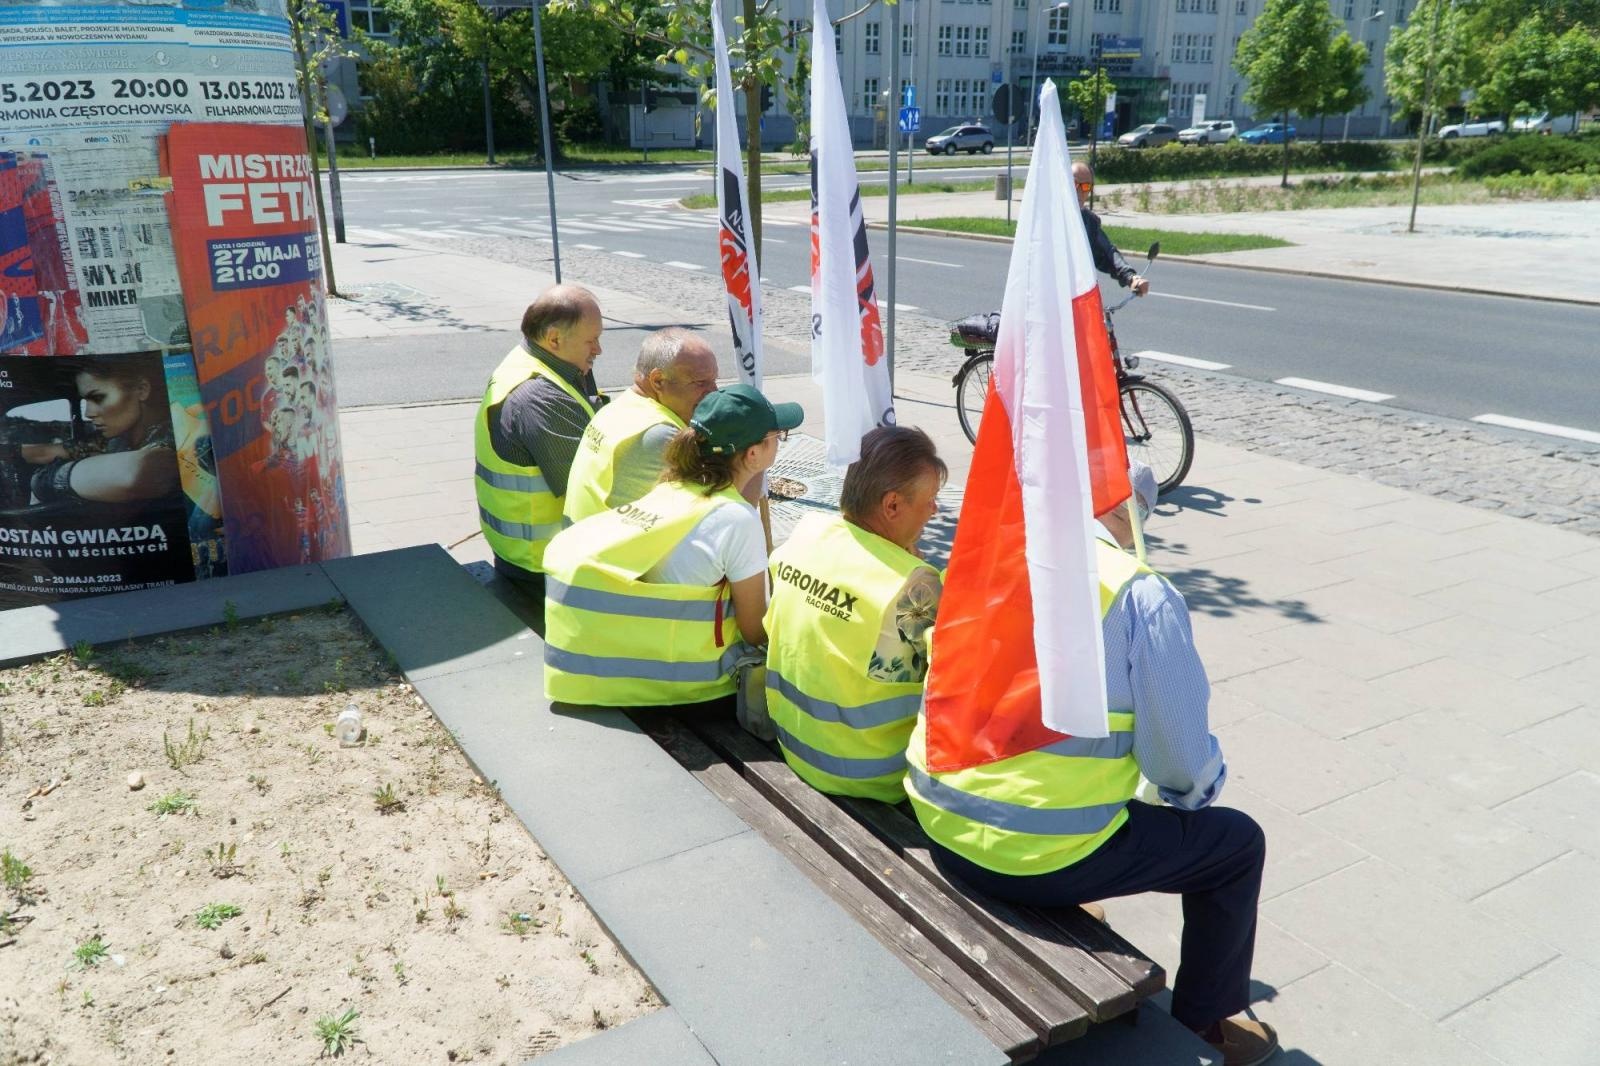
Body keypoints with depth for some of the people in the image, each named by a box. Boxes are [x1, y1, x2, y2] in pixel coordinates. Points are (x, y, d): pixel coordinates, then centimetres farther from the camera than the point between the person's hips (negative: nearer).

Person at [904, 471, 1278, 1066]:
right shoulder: (1140, 594, -15)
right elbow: (1183, 762, -10)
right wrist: (1196, 790, 15)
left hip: (940, 825, 6)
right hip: (1044, 858, -6)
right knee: (1238, 843, 17)